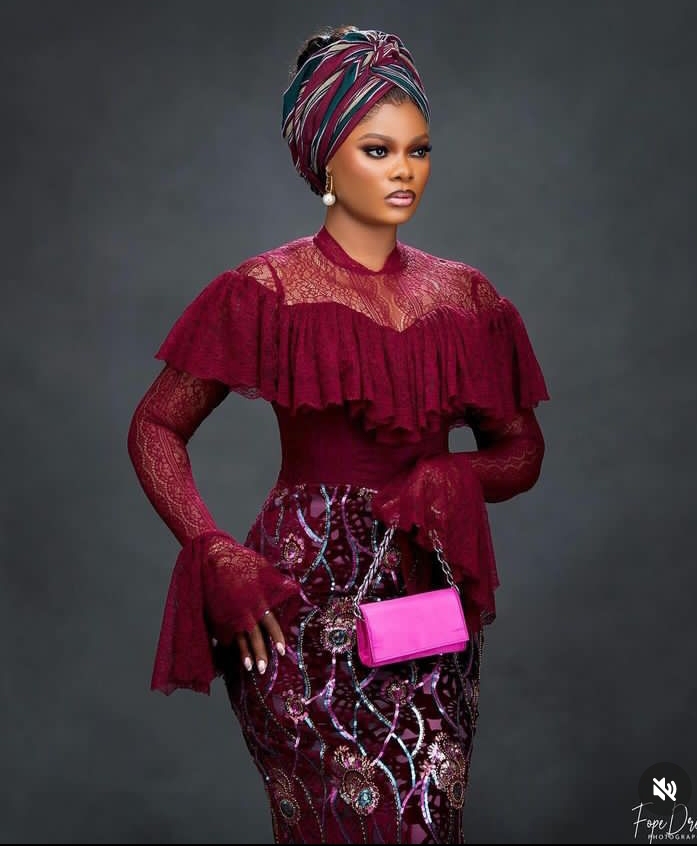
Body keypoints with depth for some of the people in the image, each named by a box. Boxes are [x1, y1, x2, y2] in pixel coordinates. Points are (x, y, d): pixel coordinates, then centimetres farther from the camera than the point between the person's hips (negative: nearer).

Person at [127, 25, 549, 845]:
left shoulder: (465, 298, 9)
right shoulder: (269, 290, -2)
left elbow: (523, 451, 15)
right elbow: (154, 429, 1)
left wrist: (456, 478, -7)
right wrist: (214, 554, -12)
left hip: (431, 606, 4)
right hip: (303, 602, -4)